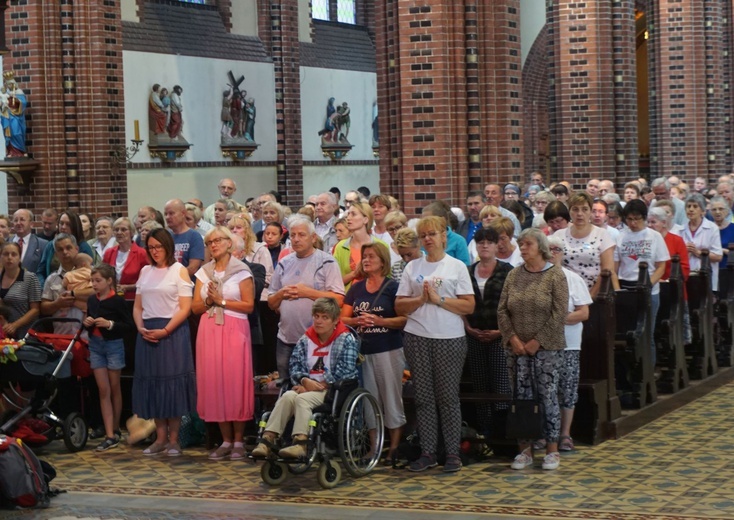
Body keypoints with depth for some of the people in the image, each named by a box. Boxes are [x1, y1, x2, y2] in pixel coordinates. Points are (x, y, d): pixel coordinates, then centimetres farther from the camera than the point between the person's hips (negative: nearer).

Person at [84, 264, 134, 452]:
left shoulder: (117, 301, -11)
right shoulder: (92, 300, 5)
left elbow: (129, 325, -13)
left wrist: (110, 324, -23)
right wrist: (87, 322, -3)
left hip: (113, 345, -4)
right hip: (96, 345, 4)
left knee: (114, 388, 9)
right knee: (103, 390, 0)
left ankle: (116, 430, 23)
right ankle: (109, 436, -2)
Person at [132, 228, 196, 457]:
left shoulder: (179, 271, 0)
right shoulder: (145, 271, 14)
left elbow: (185, 308, -6)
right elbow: (137, 306, 14)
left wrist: (165, 331, -15)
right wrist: (140, 327, -4)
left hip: (173, 331, -5)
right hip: (147, 333, 5)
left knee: (173, 383, -4)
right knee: (152, 383, 4)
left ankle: (173, 439, 1)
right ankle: (160, 437, 10)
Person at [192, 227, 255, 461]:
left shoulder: (241, 271, 0)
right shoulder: (204, 272, 13)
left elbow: (249, 305, -6)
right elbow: (195, 307, 12)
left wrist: (222, 301, -9)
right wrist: (209, 301, -7)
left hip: (234, 331, -4)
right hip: (209, 331, 4)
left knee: (235, 382, -6)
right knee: (214, 383, 1)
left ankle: (238, 441, 2)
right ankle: (226, 440, 8)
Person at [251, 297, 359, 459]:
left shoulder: (346, 340, 0)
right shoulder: (306, 339, 16)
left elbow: (346, 372, -12)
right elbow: (294, 364, 8)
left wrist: (320, 385, -14)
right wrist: (305, 381, -13)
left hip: (333, 390, -5)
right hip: (307, 386, 5)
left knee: (302, 399, -31)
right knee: (288, 396, -26)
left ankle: (301, 443, -41)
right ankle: (268, 438, -34)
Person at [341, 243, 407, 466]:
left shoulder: (393, 287, -2)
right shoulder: (356, 288, 13)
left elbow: (404, 319, -9)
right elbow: (343, 318, 11)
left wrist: (380, 321, -20)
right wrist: (358, 321, -9)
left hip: (389, 350, -5)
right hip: (363, 351, 5)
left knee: (392, 398, -3)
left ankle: (394, 448, 3)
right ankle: (373, 448, 14)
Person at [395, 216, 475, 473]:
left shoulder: (457, 266, 2)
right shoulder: (412, 267, 10)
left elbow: (469, 306, -5)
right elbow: (400, 306, 7)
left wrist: (439, 299, -12)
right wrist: (421, 299, -10)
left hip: (449, 339, -3)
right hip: (417, 338, 3)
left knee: (448, 397, -1)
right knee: (423, 397, 5)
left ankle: (453, 454, 5)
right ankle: (428, 452, 11)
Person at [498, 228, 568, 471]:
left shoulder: (555, 276, -4)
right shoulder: (514, 275, 8)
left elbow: (559, 313, -10)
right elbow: (502, 310, 6)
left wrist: (537, 341, -13)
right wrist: (512, 338, -6)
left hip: (546, 348, -4)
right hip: (517, 348, 4)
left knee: (548, 396, -2)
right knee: (521, 397, 5)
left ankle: (552, 450, 6)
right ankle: (525, 450, 12)